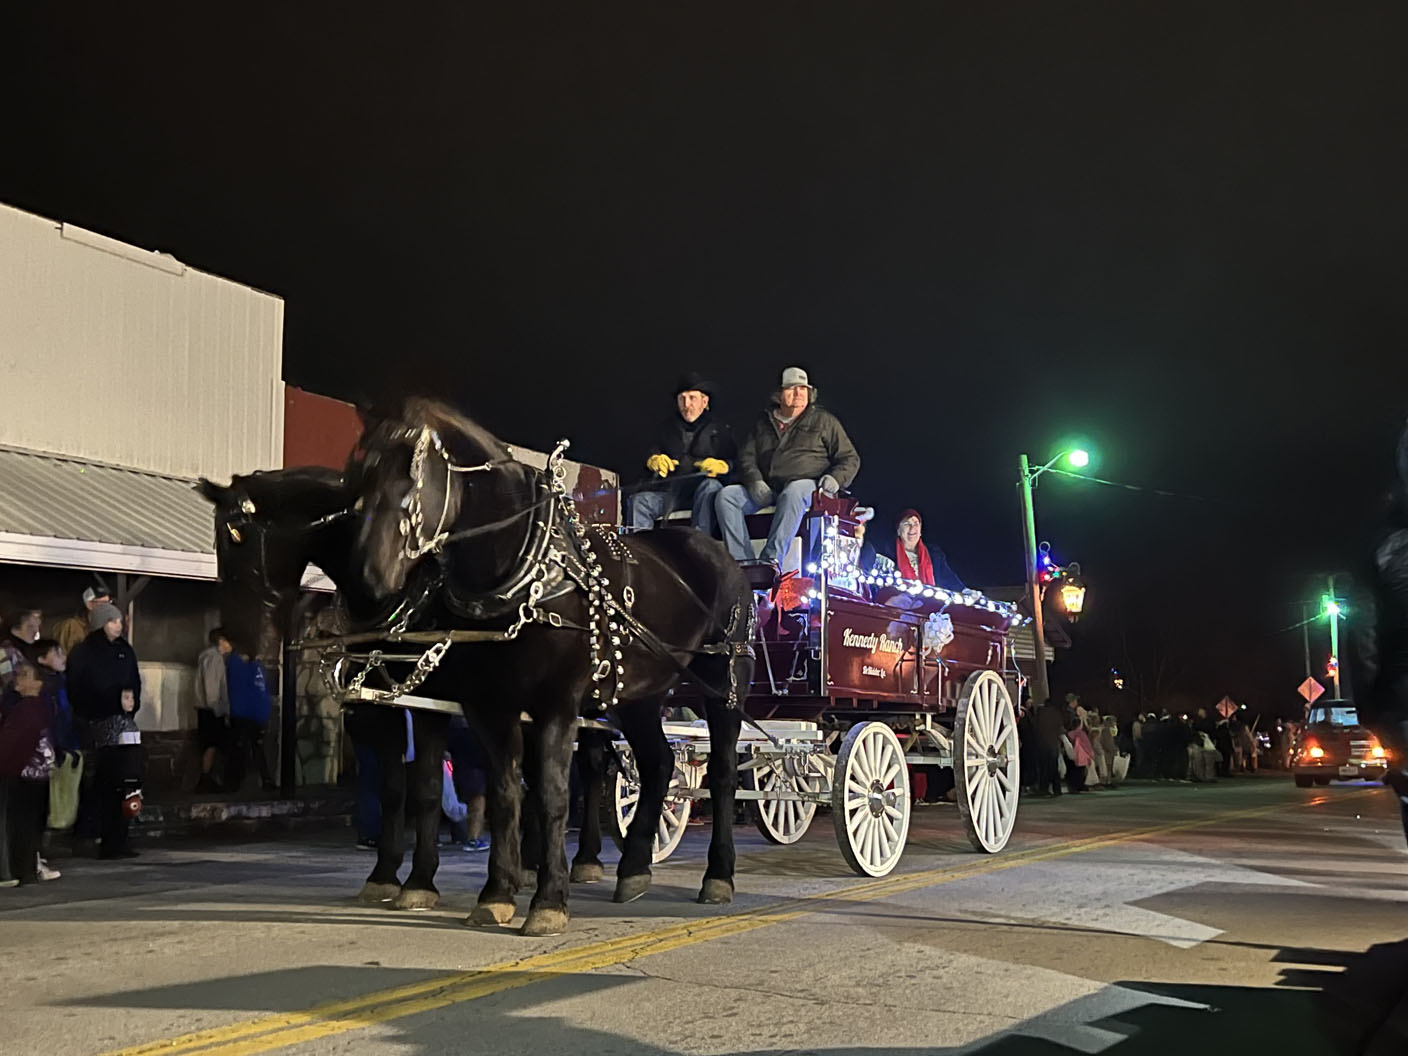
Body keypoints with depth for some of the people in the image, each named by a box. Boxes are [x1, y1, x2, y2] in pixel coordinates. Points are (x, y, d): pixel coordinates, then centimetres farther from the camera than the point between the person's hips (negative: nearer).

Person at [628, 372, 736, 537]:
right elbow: (651, 455, 23)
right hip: (668, 486, 3)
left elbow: (732, 460, 9)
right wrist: (654, 461, -2)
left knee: (711, 487, -38)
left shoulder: (719, 428, 18)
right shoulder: (667, 427, 28)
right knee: (639, 501, -26)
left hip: (700, 485, -3)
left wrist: (719, 465, -14)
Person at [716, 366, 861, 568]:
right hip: (766, 489, 4)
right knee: (727, 495, -21)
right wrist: (754, 481, -7)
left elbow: (849, 458, 12)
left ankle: (770, 560, -46)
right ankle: (742, 563, -29)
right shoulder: (764, 423, 22)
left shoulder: (824, 420, 14)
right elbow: (746, 455, 14)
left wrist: (836, 478, -10)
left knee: (794, 492, -40)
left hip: (806, 484, -4)